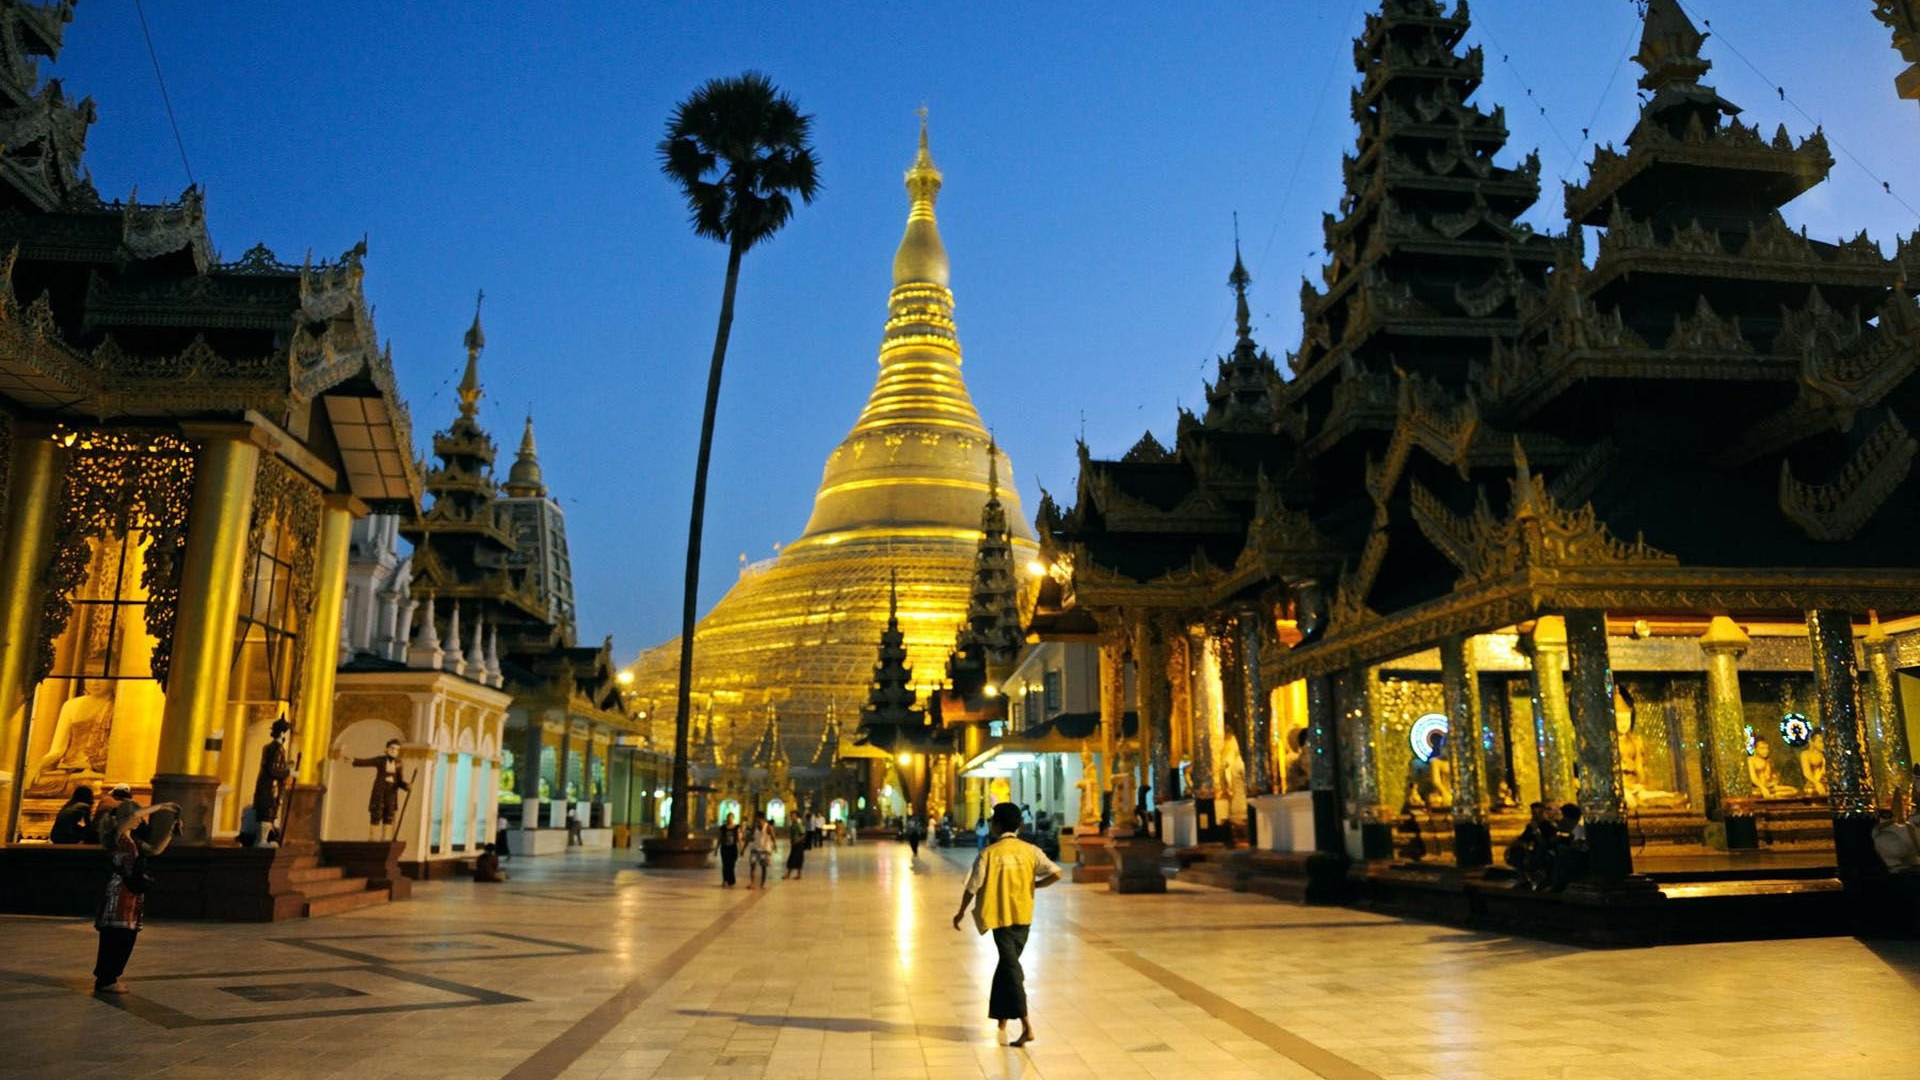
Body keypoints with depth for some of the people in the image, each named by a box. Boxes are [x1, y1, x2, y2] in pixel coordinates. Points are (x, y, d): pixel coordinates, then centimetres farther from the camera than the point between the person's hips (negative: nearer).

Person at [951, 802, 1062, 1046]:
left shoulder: (988, 854, -12)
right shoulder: (1030, 851, -3)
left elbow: (972, 887, -10)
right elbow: (1055, 873, -11)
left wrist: (961, 911, 6)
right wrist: (1033, 885, 6)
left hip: (1000, 916, -4)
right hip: (1023, 916, 4)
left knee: (1011, 967, -4)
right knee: (1007, 963, 21)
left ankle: (1026, 1026, -13)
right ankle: (1000, 1014, 30)